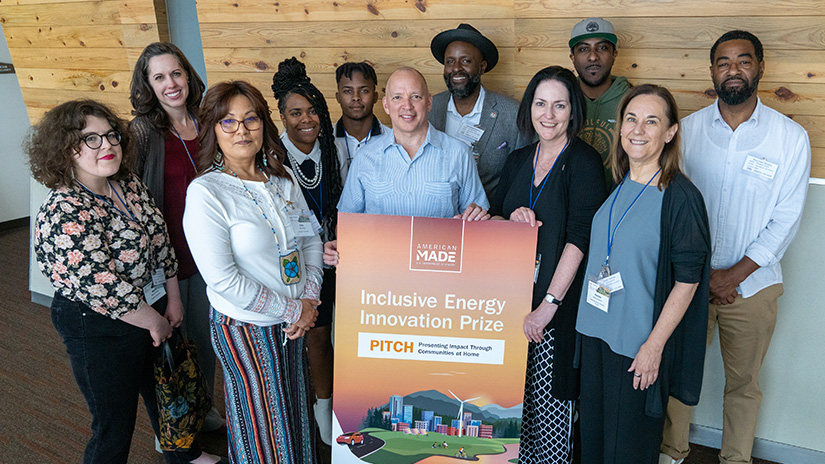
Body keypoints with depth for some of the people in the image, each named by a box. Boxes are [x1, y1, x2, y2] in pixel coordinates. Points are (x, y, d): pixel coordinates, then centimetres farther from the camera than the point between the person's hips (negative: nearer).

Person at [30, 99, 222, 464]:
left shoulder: (130, 186, -1)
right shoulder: (63, 214, -26)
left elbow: (161, 242, 6)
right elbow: (104, 289, -28)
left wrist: (173, 300, 5)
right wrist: (155, 322, -16)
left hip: (154, 309, 9)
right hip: (100, 331, -8)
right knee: (114, 426, 11)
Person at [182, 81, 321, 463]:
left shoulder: (283, 178, 1)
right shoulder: (205, 192, -18)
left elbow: (310, 238, 9)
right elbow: (222, 279, -21)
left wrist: (309, 299, -4)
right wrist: (292, 309, -17)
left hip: (294, 318, 6)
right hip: (245, 328, -5)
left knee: (296, 413, 22)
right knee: (262, 430, 12)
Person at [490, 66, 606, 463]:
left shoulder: (584, 162, -7)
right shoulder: (517, 161, 10)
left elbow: (579, 239, -14)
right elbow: (490, 219, 15)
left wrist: (548, 304, -18)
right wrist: (513, 219, -8)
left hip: (558, 301, -5)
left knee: (548, 398, 2)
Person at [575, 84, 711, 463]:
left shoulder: (681, 197, -15)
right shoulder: (614, 185, 4)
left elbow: (686, 282, -14)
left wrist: (655, 345, -15)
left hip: (640, 340, -5)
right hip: (595, 329, 6)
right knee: (592, 428, 19)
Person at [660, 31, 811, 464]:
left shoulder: (791, 138, -4)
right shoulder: (688, 129, -3)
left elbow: (786, 219, -5)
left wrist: (735, 275, -12)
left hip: (752, 283, 0)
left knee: (743, 383, 13)